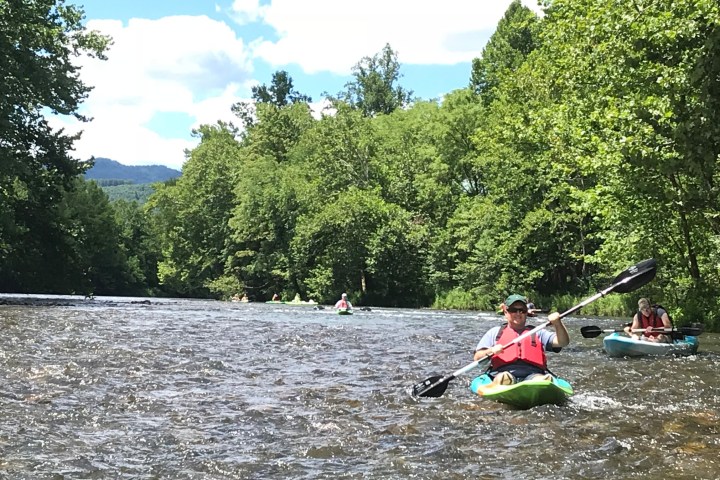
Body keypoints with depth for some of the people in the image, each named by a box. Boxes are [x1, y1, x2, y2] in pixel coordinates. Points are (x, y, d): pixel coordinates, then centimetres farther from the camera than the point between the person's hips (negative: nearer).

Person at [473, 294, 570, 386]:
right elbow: (477, 358, 16)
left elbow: (563, 342, 14)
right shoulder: (495, 332, 26)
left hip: (533, 374, 1)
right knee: (503, 378, -38)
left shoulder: (538, 332, 28)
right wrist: (490, 351, -6)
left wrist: (558, 324, -4)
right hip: (503, 372, -1)